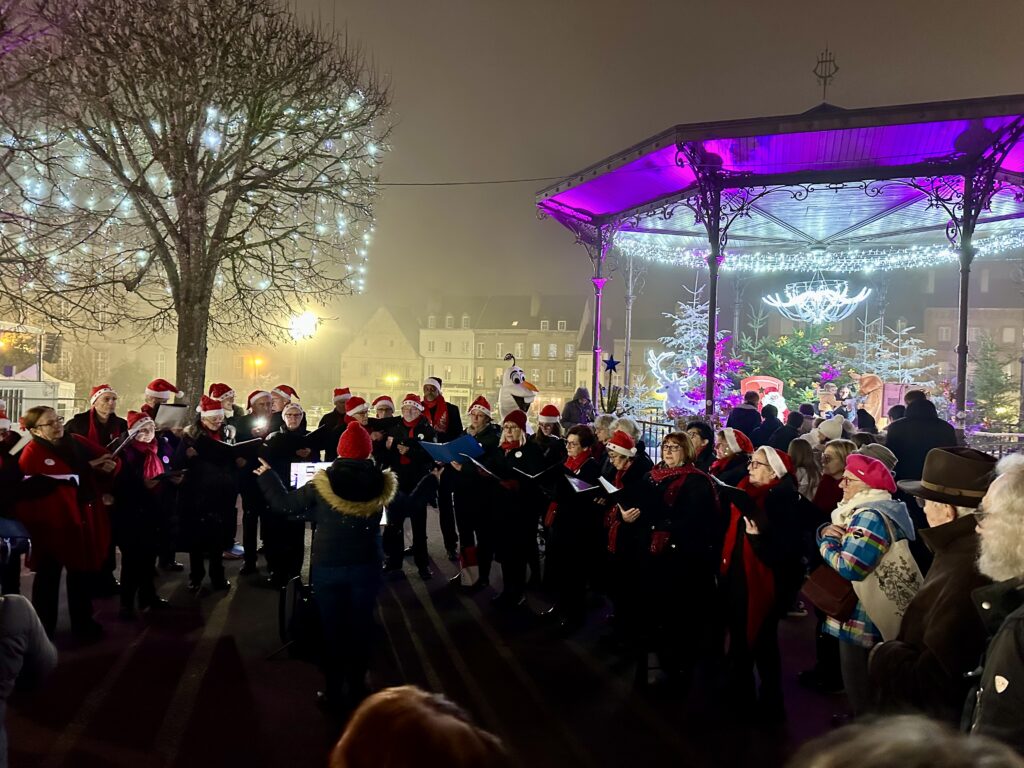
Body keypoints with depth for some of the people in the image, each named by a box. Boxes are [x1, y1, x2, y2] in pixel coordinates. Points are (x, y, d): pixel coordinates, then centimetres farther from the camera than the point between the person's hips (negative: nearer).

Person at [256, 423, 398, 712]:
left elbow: (283, 504, -1)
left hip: (327, 567, -1)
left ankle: (333, 693, 22)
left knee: (332, 629, 13)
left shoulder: (321, 485, -13)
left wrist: (266, 476, 14)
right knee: (361, 627, 14)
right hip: (366, 566, 1)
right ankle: (357, 689, 25)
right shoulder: (382, 483, -12)